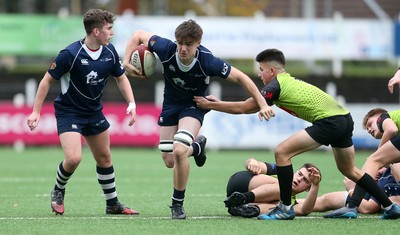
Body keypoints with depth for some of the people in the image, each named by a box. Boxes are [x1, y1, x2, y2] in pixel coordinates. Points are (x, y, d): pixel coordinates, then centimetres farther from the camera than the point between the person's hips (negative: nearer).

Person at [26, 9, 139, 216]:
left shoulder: (109, 52, -5)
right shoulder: (71, 54, -23)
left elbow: (121, 77, 11)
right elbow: (48, 80, -14)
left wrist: (131, 103, -3)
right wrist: (36, 111, -16)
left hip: (94, 112, 6)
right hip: (68, 111, -6)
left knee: (104, 157, 13)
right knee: (73, 158, -21)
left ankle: (113, 204, 27)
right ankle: (58, 192, 9)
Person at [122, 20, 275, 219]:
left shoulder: (208, 62, -30)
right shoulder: (167, 49, -26)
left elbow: (241, 78, -20)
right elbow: (138, 35, -10)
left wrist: (262, 105, -21)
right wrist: (126, 62, -20)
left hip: (194, 105, -3)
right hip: (170, 104, 3)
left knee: (179, 151, -26)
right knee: (169, 161, 4)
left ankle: (177, 204, -7)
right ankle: (197, 146, 40)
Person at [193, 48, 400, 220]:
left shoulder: (276, 85, -5)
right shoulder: (288, 81, 22)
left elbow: (243, 108, -1)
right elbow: (252, 107, 28)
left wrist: (210, 104, 8)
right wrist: (218, 103, 26)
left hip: (329, 121, -10)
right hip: (344, 118, 10)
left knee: (282, 152, -8)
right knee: (350, 170, 25)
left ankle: (285, 208, -4)